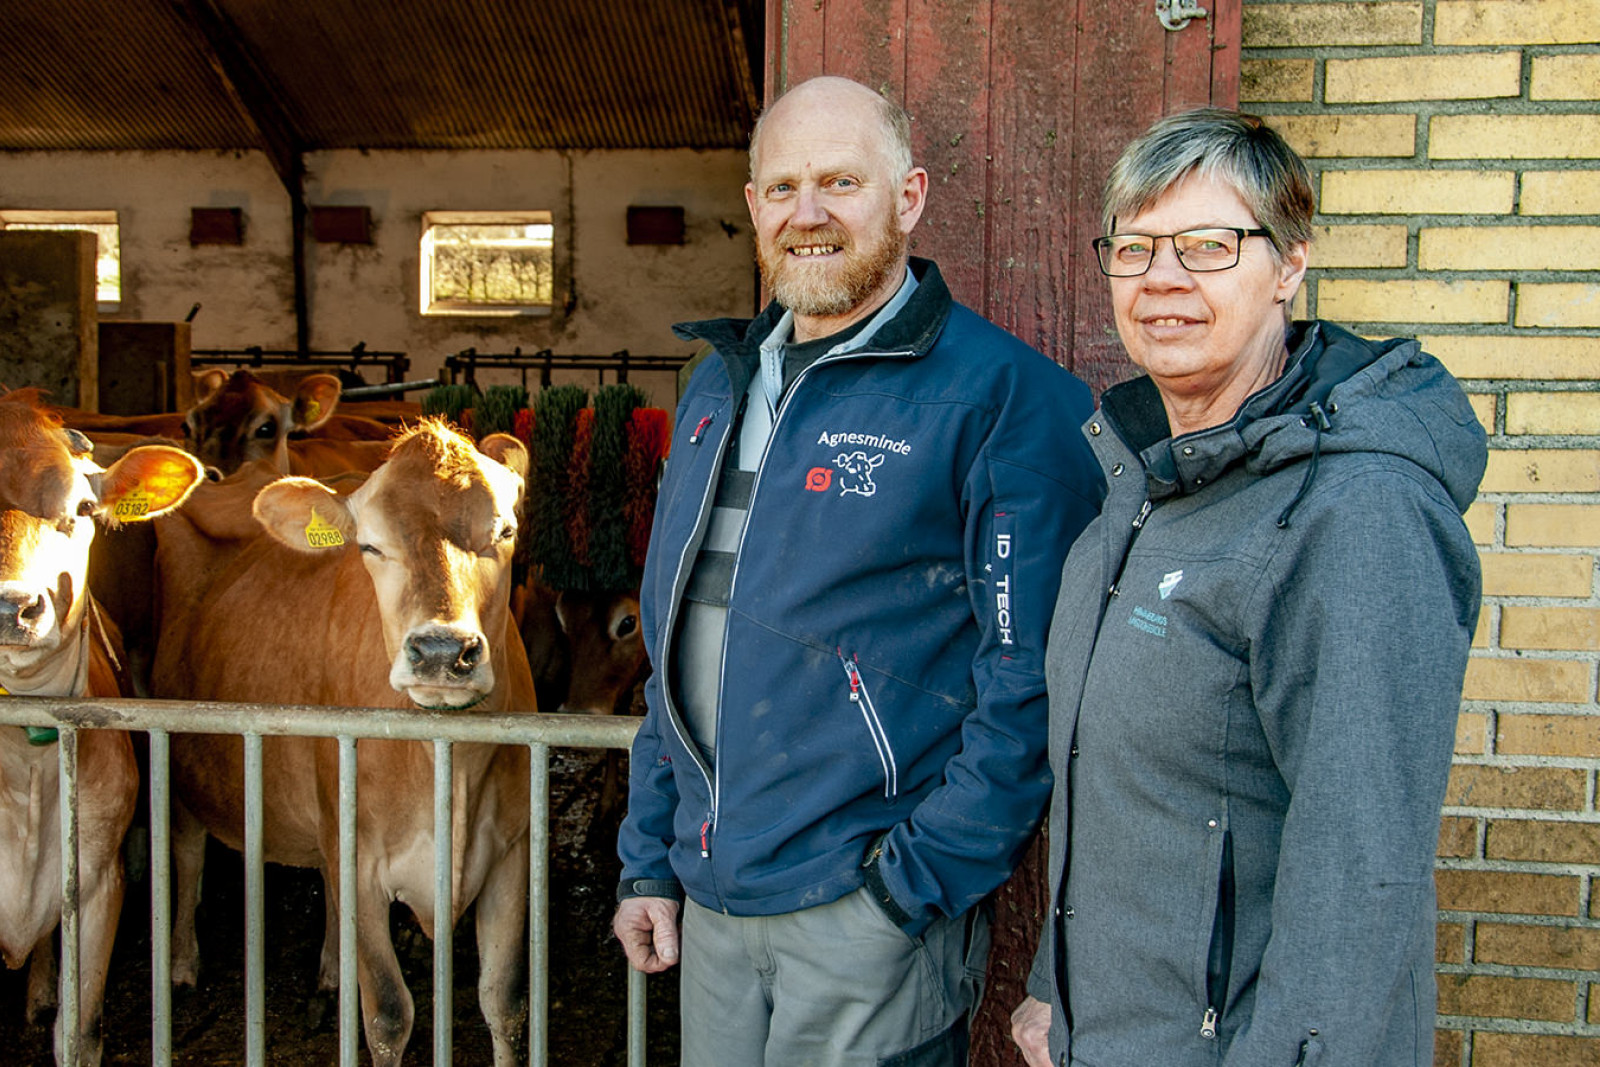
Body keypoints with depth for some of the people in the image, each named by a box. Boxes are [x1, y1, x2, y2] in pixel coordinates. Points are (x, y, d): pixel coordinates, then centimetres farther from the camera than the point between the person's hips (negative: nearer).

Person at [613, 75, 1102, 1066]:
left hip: (870, 918, -6)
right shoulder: (720, 386, 11)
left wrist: (923, 879, -17)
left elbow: (1034, 677, -16)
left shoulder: (1005, 396, -12)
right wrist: (648, 860, 13)